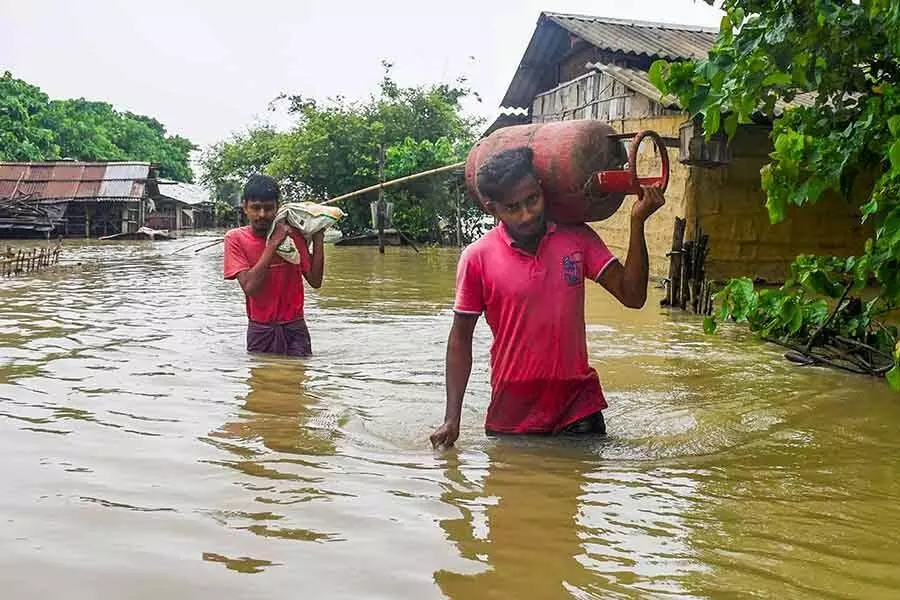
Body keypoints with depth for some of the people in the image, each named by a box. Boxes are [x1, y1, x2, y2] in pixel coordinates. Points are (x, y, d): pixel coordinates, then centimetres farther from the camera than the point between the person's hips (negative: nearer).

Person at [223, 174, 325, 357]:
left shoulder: (293, 234, 2)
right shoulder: (235, 238, -4)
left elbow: (315, 281, -1)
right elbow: (249, 286, -17)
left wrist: (318, 237, -7)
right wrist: (273, 243, -17)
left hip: (295, 328, 1)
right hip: (261, 331, -1)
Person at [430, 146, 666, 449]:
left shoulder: (577, 238, -3)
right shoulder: (477, 258, -9)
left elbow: (632, 296, -5)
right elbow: (460, 339, -2)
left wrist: (637, 222, -15)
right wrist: (452, 420, -5)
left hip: (578, 408, 2)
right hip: (511, 417, -1)